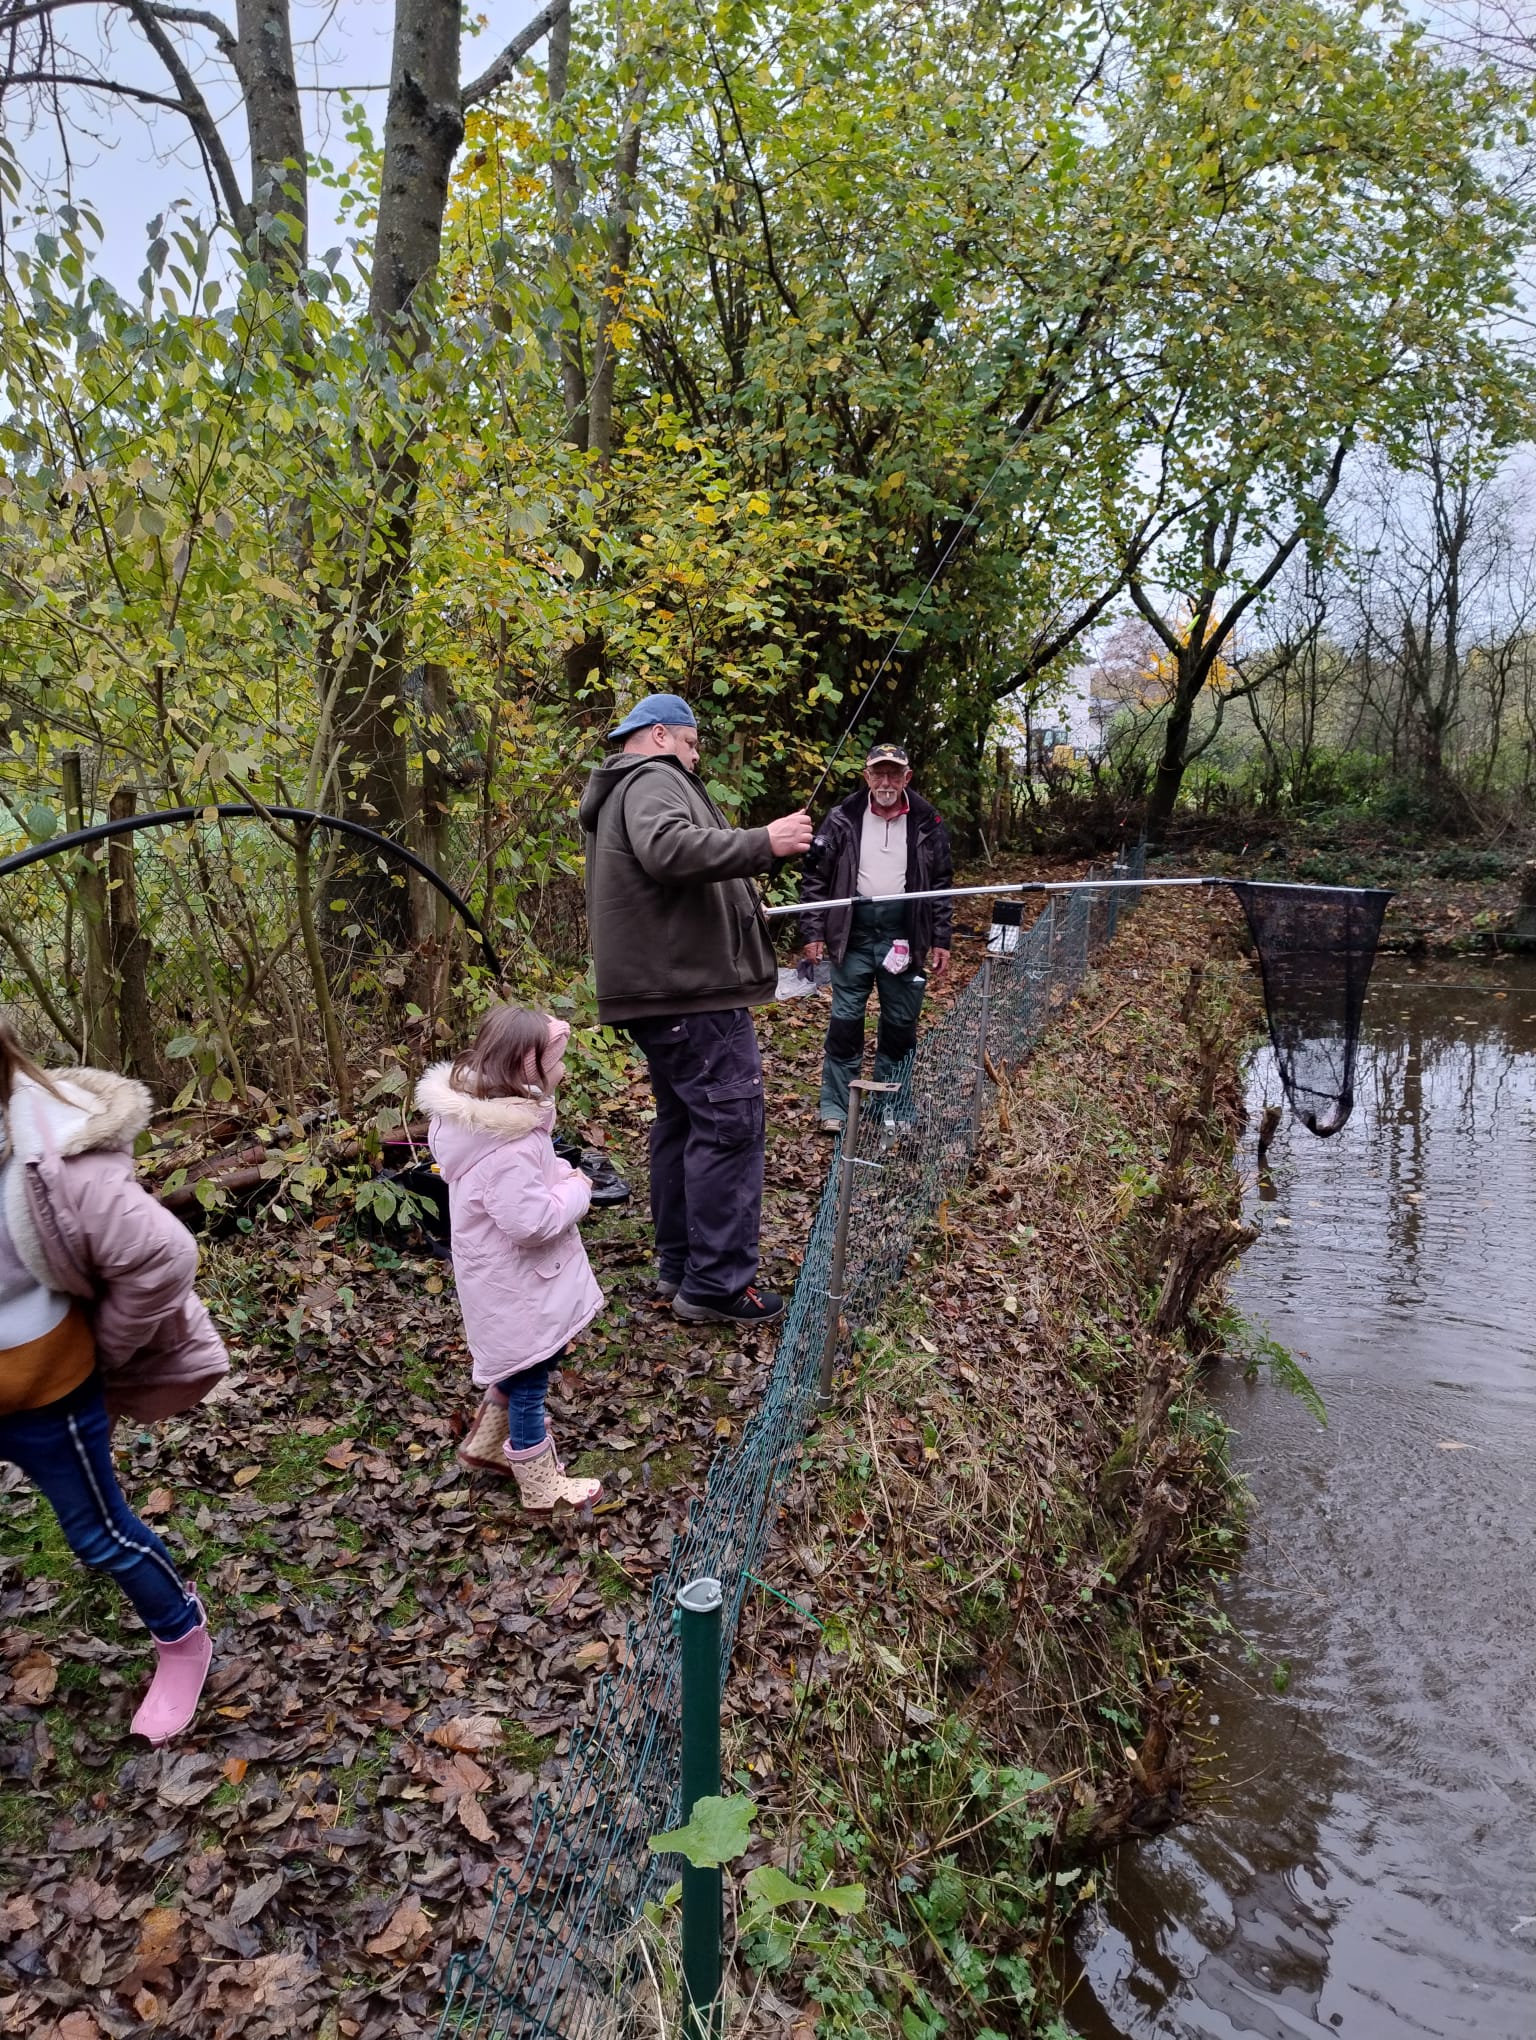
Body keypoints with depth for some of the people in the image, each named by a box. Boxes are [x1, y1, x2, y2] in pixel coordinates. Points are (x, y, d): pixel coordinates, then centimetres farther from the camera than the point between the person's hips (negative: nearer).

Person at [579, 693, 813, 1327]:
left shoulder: (622, 791, 25)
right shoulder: (654, 779, -8)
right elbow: (668, 847, -29)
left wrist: (741, 905, 33)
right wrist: (764, 843, -29)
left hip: (658, 989, 11)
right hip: (692, 987, -11)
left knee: (682, 1121, 16)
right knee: (728, 1125, -9)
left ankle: (678, 1264, 23)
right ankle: (717, 1283, -6)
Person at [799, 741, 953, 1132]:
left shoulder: (927, 822, 3)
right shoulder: (843, 819, -1)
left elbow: (942, 884, 6)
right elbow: (815, 877, 2)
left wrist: (941, 941, 2)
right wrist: (813, 933, -4)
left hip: (904, 936, 1)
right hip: (852, 933, -1)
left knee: (900, 1024, 8)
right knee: (845, 1021, 2)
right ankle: (835, 1106, 13)